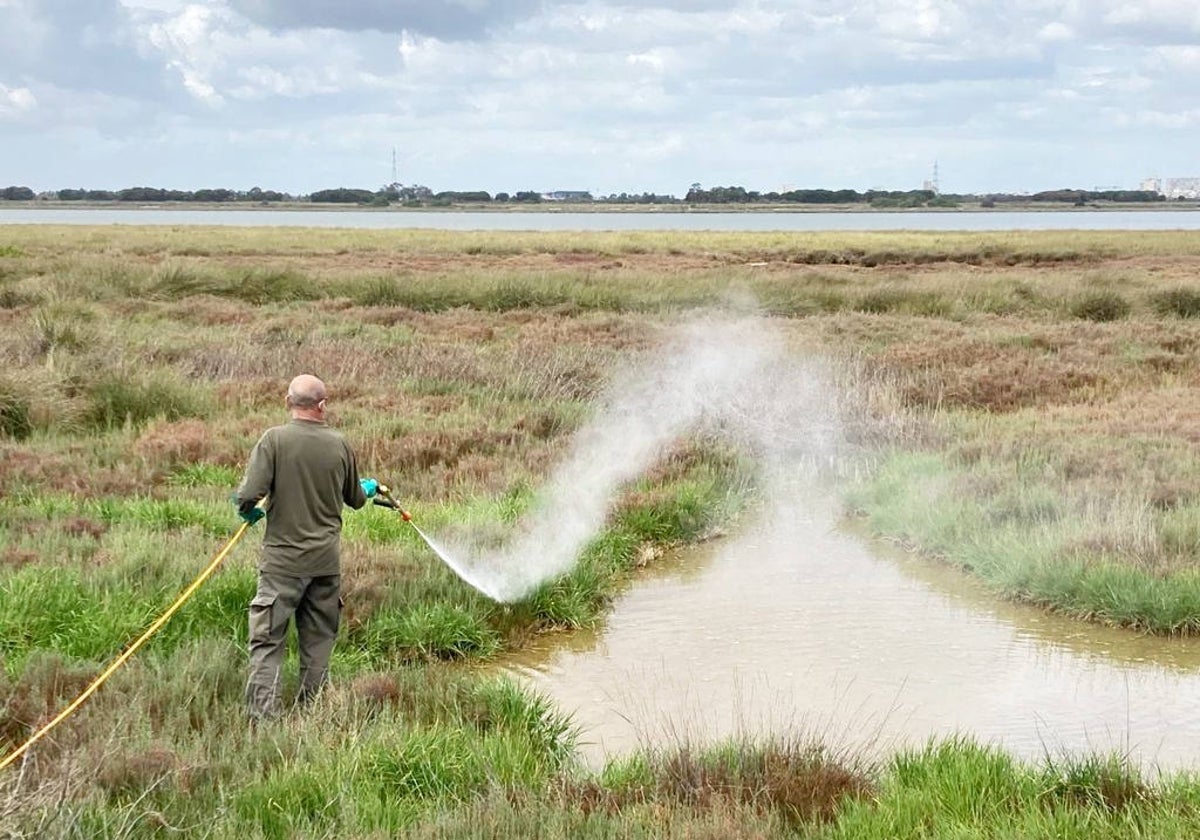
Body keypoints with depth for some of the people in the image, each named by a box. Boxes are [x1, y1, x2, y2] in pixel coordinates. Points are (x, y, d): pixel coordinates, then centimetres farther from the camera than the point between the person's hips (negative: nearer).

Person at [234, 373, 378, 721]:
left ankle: (263, 716, -7)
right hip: (326, 560, 3)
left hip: (283, 560, -3)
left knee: (267, 640, 0)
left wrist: (248, 511, 6)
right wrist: (369, 487, 38)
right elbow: (356, 499, 14)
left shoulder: (274, 440, -11)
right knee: (318, 641, 14)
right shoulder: (339, 444, 0)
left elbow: (249, 494, -18)